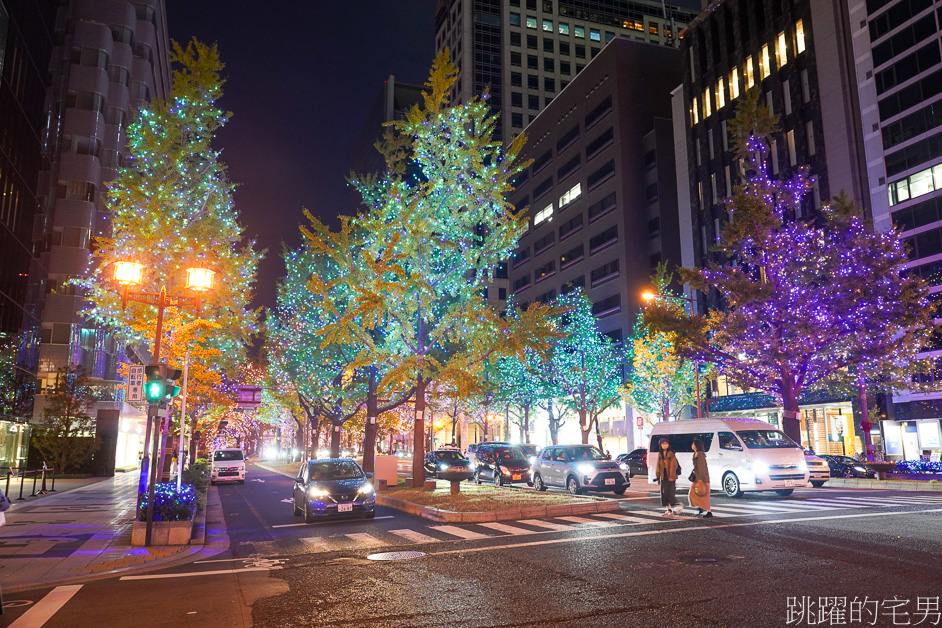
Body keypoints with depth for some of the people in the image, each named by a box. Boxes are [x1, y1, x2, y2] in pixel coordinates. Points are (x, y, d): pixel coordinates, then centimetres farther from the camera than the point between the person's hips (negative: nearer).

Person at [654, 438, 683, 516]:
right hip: (663, 477, 7)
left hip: (670, 477, -7)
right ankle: (669, 510, 12)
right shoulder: (660, 455, 12)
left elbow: (673, 465, -12)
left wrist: (672, 476, -17)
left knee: (669, 492, -11)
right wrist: (657, 476, 13)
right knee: (664, 493, 5)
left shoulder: (671, 453, -8)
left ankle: (678, 504, 12)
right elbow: (658, 466, 16)